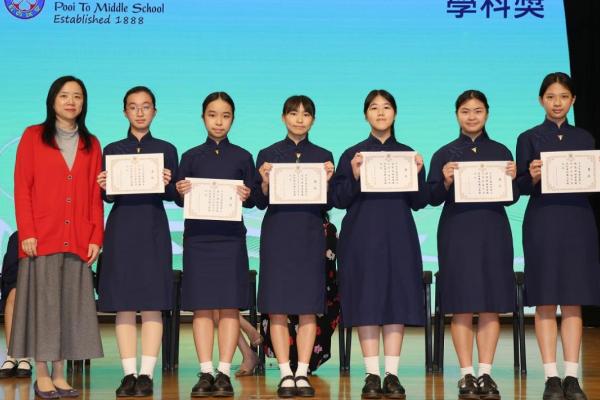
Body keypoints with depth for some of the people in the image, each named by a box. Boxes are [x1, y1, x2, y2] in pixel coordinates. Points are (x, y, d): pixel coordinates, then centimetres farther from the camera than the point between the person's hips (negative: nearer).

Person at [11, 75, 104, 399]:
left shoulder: (90, 144, 13)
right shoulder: (33, 136, 5)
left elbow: (95, 195, 10)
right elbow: (22, 187, -1)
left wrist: (96, 237, 1)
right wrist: (26, 232, -10)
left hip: (77, 240, 3)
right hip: (42, 237, -3)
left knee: (70, 305, 3)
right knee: (42, 303, -1)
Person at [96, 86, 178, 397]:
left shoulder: (166, 150, 8)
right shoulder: (112, 150, 10)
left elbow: (173, 196, 4)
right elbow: (108, 197, 8)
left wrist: (167, 183, -17)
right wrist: (103, 187, -13)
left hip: (153, 230, -1)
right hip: (121, 229, 1)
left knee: (152, 304, -4)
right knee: (124, 305, -1)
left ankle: (146, 374, -2)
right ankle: (129, 374, 3)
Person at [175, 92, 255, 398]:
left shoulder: (242, 157, 7)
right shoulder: (190, 157, 8)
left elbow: (251, 200, 6)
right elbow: (181, 200, 8)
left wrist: (247, 197, -15)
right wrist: (180, 192, -13)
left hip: (230, 237, 0)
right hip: (198, 237, 1)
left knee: (229, 306, -2)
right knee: (202, 306, 0)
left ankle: (224, 372, 3)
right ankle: (205, 373, 6)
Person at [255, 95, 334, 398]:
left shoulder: (323, 156, 9)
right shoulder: (268, 154, 6)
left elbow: (326, 205, 7)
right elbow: (260, 202, 4)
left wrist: (327, 180, -10)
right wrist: (265, 181, -14)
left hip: (310, 236, 1)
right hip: (277, 235, -1)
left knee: (308, 308, 0)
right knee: (277, 307, -2)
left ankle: (302, 373, 6)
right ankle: (285, 374, 5)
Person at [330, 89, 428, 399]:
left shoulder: (408, 154, 11)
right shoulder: (353, 154, 6)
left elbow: (419, 202, 8)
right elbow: (338, 199, 1)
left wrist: (418, 175, -9)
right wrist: (354, 176, -15)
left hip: (398, 236, 1)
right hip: (362, 236, -1)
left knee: (397, 300, -1)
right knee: (366, 301, -3)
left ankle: (392, 374, 4)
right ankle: (372, 375, 3)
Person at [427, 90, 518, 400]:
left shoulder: (501, 152, 9)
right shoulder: (444, 154, 5)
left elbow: (512, 198, 7)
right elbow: (433, 198, 0)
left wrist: (511, 179, -13)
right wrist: (446, 181, -18)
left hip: (493, 233, 2)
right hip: (457, 233, -1)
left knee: (491, 306, 2)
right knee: (461, 308, -1)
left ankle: (485, 374, 8)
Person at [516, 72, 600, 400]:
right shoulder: (529, 138, 4)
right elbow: (521, 187, 0)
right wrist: (533, 176, -20)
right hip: (542, 223, -2)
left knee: (573, 301, 2)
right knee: (545, 301, -3)